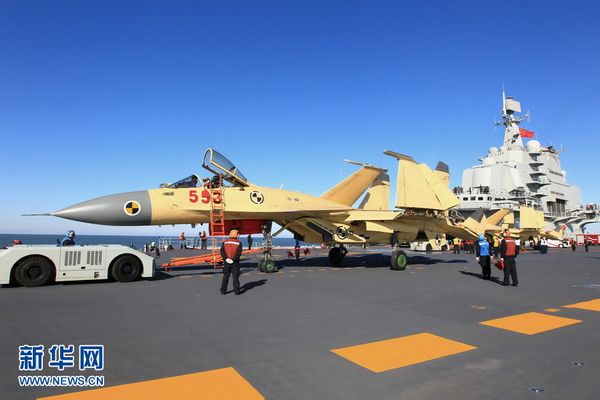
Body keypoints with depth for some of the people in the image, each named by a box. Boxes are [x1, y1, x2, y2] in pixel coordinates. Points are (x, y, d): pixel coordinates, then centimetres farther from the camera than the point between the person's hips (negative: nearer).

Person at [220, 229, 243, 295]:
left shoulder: (225, 242, 5)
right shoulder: (238, 243, -2)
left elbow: (222, 251, -8)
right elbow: (239, 252, -15)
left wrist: (226, 258, -15)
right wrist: (233, 259, -17)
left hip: (226, 262, 2)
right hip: (235, 263, -2)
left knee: (225, 277, 11)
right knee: (235, 277, 5)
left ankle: (223, 290, 12)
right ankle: (236, 291, 5)